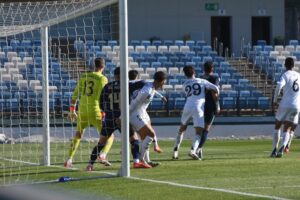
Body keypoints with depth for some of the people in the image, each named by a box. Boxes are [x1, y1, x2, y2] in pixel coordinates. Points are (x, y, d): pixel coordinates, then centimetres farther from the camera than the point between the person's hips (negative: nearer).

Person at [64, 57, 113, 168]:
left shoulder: (84, 76, 10)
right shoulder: (102, 78, -4)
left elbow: (76, 93, 10)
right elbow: (101, 97, -12)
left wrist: (72, 110, 15)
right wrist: (103, 114, -11)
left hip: (82, 111, 5)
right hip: (95, 112, -5)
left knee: (78, 136, 25)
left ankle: (69, 158, 15)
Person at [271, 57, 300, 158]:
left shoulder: (285, 75, -5)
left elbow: (279, 86, -23)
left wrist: (274, 100, -13)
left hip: (285, 105, -3)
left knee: (277, 126, 17)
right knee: (287, 130, 3)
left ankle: (274, 150, 12)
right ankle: (282, 148, -22)